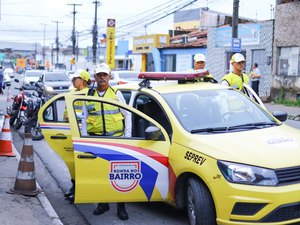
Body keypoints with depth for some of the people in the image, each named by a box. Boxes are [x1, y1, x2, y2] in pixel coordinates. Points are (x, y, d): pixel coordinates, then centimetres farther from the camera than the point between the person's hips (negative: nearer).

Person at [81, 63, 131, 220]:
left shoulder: (116, 93, 6)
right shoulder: (89, 96, 11)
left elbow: (127, 115, 7)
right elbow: (84, 119, 14)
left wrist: (127, 136, 0)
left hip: (116, 138, -2)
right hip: (96, 139, 2)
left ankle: (121, 207, 6)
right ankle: (103, 203, 20)